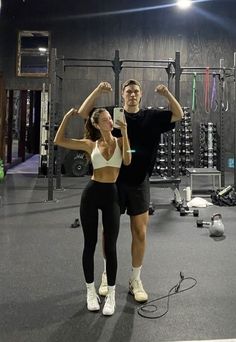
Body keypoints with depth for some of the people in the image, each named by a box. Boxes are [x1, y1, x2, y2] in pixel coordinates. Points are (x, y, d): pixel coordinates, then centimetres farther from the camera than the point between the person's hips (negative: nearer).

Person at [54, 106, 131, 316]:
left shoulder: (121, 141, 6)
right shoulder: (90, 144, 5)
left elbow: (127, 161, -13)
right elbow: (59, 141, 1)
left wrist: (124, 133, -12)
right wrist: (68, 117, -1)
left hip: (112, 195, 0)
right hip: (91, 193, 1)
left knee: (110, 246, 2)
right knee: (90, 244, 8)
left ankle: (111, 294, 18)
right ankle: (91, 291, 25)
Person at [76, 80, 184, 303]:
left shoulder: (151, 116, 5)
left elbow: (178, 115, 2)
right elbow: (83, 113, -4)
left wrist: (167, 94, -13)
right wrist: (98, 91, -18)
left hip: (139, 183, 1)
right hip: (114, 182, 0)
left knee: (140, 233, 4)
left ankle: (135, 280, 21)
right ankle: (108, 275, 30)